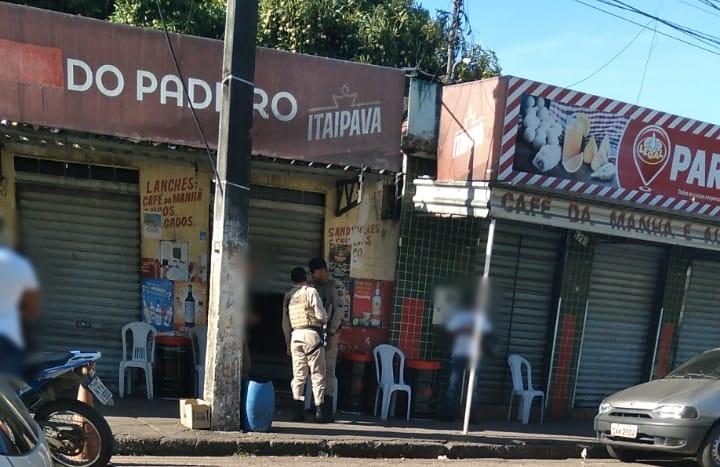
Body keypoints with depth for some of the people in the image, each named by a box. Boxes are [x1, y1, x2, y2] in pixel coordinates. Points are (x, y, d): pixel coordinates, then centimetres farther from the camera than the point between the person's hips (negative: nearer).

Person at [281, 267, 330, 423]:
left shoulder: (288, 295, 12)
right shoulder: (311, 291, -3)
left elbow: (285, 322, 15)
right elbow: (321, 314, -10)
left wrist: (288, 343, 22)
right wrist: (324, 321, 14)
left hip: (295, 335, 5)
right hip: (311, 334, -5)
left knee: (298, 375, 8)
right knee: (317, 375, 0)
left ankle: (298, 411, 6)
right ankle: (319, 411, -1)